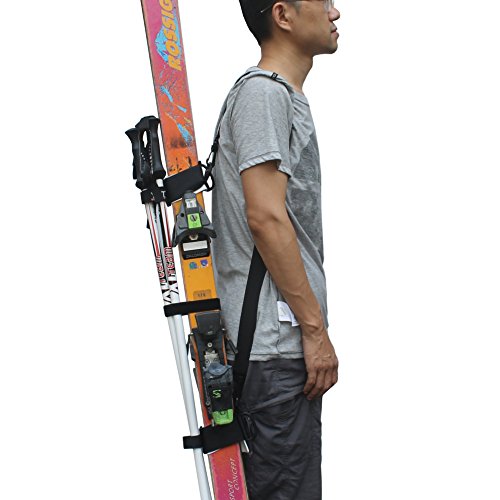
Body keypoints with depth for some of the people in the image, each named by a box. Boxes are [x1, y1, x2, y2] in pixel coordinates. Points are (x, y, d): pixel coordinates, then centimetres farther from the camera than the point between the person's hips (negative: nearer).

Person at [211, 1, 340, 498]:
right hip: (278, 343, -10)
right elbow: (265, 218, -19)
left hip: (282, 338, 10)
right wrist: (315, 327, -17)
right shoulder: (263, 92, -11)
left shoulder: (285, 94, 20)